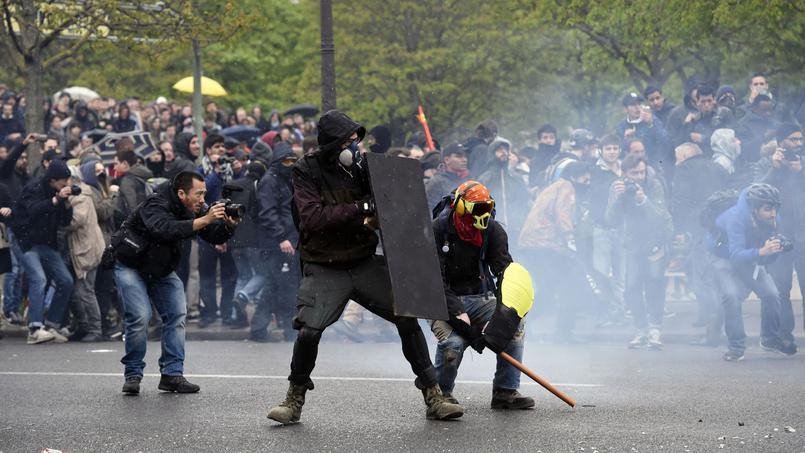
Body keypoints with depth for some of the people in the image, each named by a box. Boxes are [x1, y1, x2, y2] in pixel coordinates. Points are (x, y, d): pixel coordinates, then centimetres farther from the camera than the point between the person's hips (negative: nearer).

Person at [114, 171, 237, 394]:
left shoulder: (193, 210, -7)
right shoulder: (156, 205, -28)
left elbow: (216, 236, -6)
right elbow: (166, 229, -48)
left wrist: (229, 225, -28)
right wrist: (204, 220, -52)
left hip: (161, 270, 7)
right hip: (131, 266, -7)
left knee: (177, 315, -4)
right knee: (140, 317, -18)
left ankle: (172, 374, 0)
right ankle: (133, 374, -5)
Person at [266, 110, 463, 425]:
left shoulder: (362, 165, 2)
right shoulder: (307, 171, -8)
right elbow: (313, 217, -22)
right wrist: (360, 208, -26)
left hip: (365, 262, 3)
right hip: (325, 267, -3)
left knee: (408, 317, -5)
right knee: (308, 331, -18)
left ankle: (433, 397, 6)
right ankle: (295, 398, 6)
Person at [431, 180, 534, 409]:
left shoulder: (492, 231, -3)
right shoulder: (438, 231, -15)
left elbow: (505, 270, -9)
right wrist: (457, 313, -29)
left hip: (479, 298, 4)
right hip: (444, 301, -4)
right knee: (453, 343, -30)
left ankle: (505, 392, -8)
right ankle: (441, 394, -3)